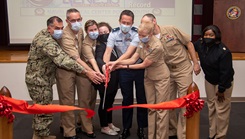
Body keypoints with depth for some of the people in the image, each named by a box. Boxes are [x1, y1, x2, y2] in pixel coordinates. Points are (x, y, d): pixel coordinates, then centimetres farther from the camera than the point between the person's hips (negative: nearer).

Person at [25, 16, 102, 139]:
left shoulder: (45, 35, 5)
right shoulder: (46, 42, -26)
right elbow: (63, 60, -35)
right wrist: (86, 72, -36)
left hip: (40, 78, 10)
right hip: (38, 80, -10)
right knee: (45, 111, -1)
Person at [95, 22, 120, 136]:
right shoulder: (100, 45, -14)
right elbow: (98, 58, -33)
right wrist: (102, 65, -53)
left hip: (114, 78, 7)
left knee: (110, 102, 18)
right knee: (104, 102, 5)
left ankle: (109, 123, 33)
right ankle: (104, 127, 18)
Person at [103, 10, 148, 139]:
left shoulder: (137, 33, -17)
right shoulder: (114, 33, -8)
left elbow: (129, 53, -27)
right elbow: (108, 52, -16)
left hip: (139, 68, -1)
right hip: (124, 69, 2)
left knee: (141, 98, 5)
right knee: (127, 99, 9)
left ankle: (141, 128, 20)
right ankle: (126, 128, 21)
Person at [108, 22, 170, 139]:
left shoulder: (157, 47, -28)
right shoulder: (142, 43, -5)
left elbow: (144, 64, -23)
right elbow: (133, 59, -9)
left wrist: (127, 67, -15)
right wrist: (117, 62, -21)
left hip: (161, 78, -7)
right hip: (148, 77, 7)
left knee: (161, 109, -1)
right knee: (151, 108, 11)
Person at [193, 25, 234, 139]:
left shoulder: (224, 51, -29)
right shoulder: (200, 44, -11)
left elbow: (225, 72, -25)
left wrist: (221, 89, -19)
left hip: (223, 82, -6)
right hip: (209, 80, 6)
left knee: (221, 110, -1)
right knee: (211, 107, 15)